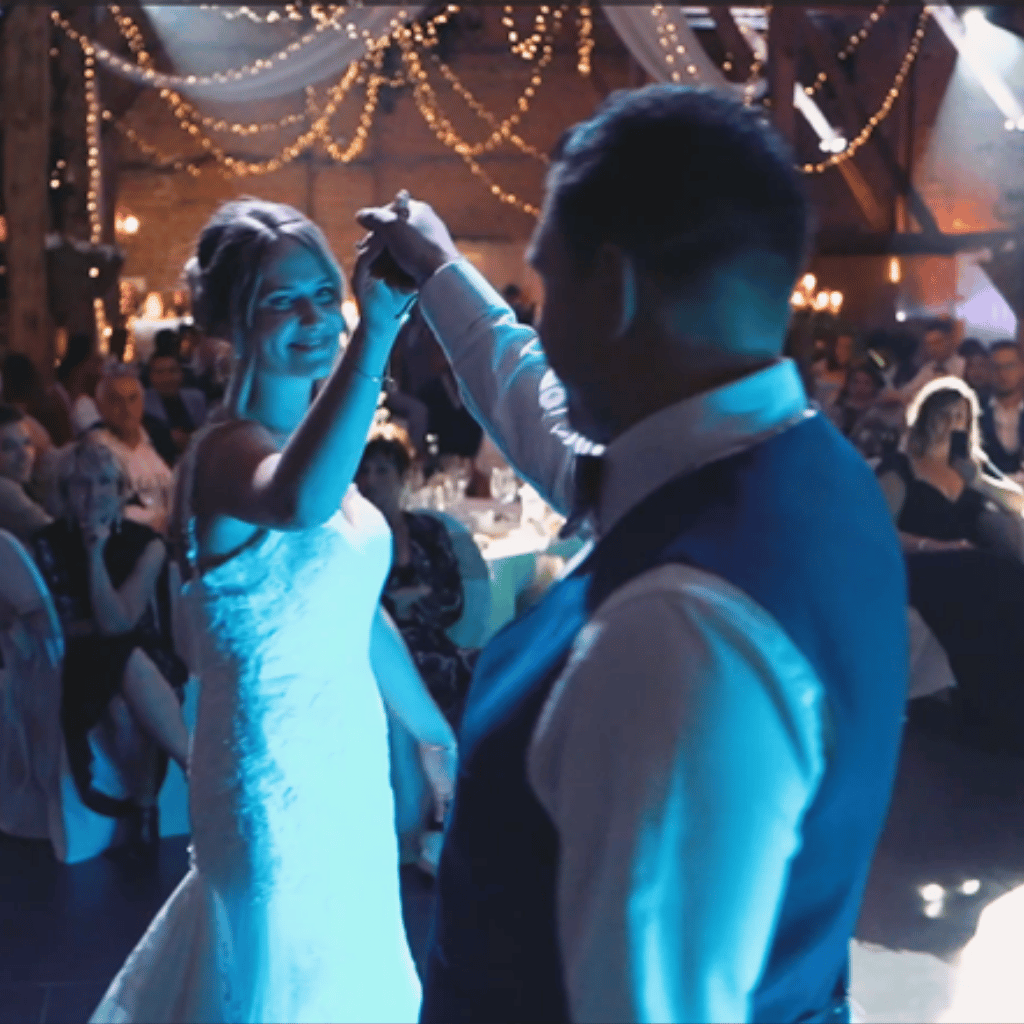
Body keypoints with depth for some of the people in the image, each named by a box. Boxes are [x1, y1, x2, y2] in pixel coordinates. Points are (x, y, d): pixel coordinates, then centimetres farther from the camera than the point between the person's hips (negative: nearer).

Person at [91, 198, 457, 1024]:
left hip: (344, 756, 8)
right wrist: (377, 333, -52)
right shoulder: (228, 448, -21)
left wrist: (435, 734, 20)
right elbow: (297, 504, -48)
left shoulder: (308, 441, 7)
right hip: (279, 773, -8)